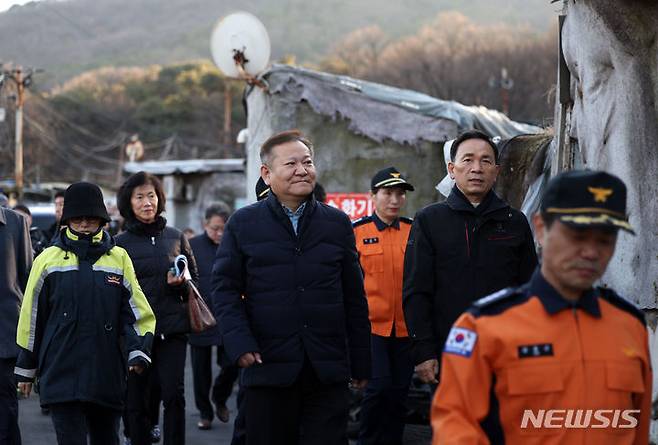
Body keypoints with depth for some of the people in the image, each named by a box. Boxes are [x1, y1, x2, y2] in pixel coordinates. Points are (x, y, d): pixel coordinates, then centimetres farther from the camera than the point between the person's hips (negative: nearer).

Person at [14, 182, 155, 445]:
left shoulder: (119, 258, 6)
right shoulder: (48, 260, 3)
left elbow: (136, 310, 7)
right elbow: (32, 316, 9)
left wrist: (138, 351, -9)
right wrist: (26, 368, 12)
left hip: (107, 374, 2)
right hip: (62, 373, -2)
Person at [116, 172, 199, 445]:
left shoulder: (176, 237, 10)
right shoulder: (120, 244, 4)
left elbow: (195, 280, 15)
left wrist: (181, 282, -6)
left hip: (172, 328, 1)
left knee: (174, 394, -12)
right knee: (136, 400, 2)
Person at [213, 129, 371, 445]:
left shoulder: (338, 223, 10)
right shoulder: (243, 224, 5)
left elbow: (354, 298, 11)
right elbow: (225, 289, 3)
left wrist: (361, 364, 10)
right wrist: (239, 344, -11)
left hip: (328, 370, 1)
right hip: (268, 368, -1)